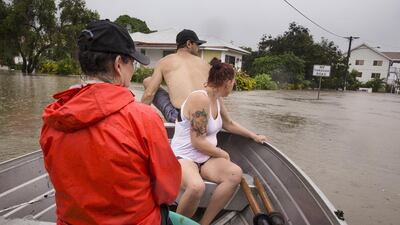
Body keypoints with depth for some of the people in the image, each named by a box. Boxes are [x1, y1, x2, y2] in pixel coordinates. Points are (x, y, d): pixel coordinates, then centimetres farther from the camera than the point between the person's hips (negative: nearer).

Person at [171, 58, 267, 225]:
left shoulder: (217, 99, 8)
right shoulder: (200, 99, -21)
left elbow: (229, 123, 25)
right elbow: (198, 142, -22)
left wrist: (253, 136, 28)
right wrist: (223, 154, -7)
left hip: (205, 158, 8)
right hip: (183, 157, -8)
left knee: (235, 173, -19)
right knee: (197, 186, -38)